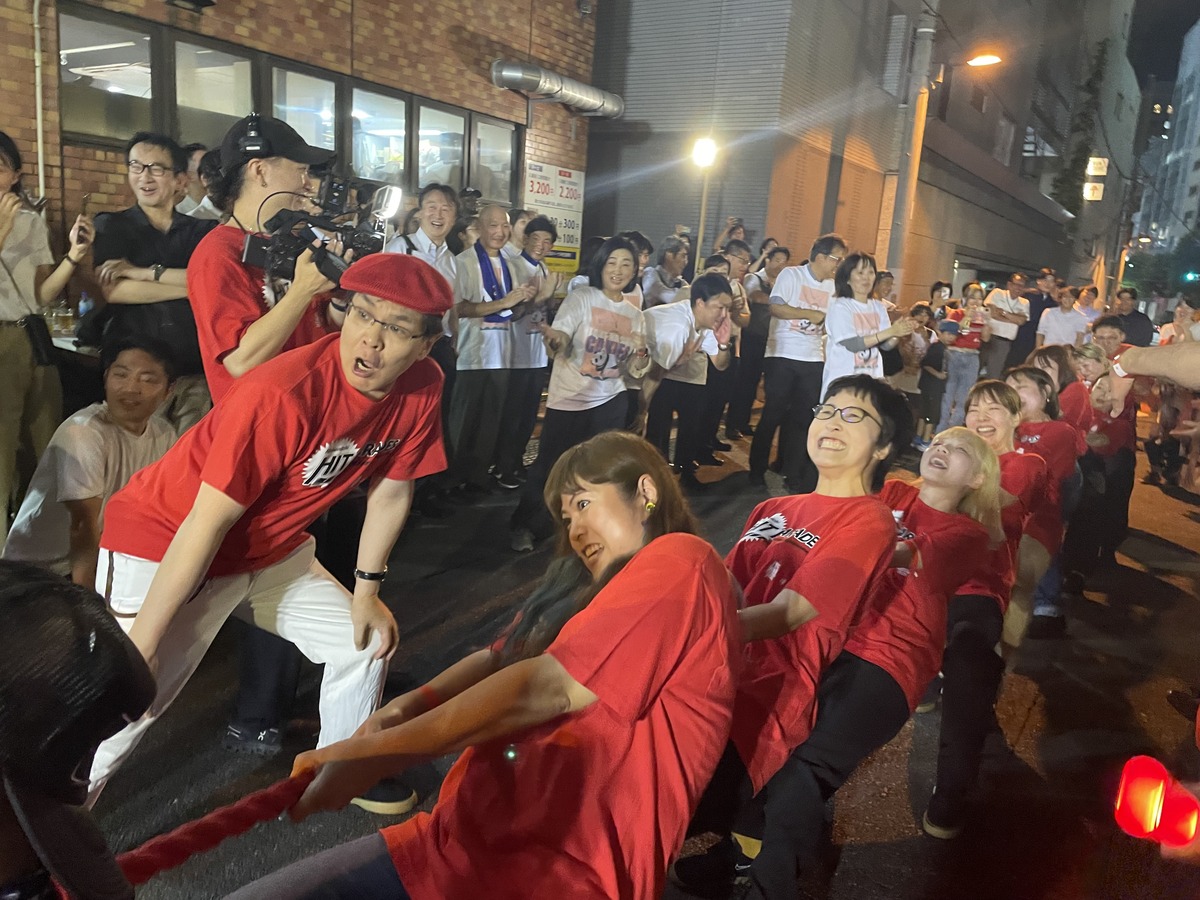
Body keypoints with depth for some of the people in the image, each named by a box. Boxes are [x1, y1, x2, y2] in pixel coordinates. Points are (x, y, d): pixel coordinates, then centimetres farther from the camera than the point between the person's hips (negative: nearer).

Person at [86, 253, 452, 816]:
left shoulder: (422, 389, -14)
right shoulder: (283, 394, -34)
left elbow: (389, 492, 0)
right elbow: (207, 522, -29)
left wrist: (367, 592, 7)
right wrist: (139, 646, -22)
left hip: (272, 548, 7)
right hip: (166, 545, -7)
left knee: (365, 640, 13)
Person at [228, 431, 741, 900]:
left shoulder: (679, 564, -9)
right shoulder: (589, 583, 20)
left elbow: (546, 687, -18)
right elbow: (499, 658, 14)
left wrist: (371, 755, -17)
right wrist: (410, 705, -6)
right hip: (464, 834, 8)